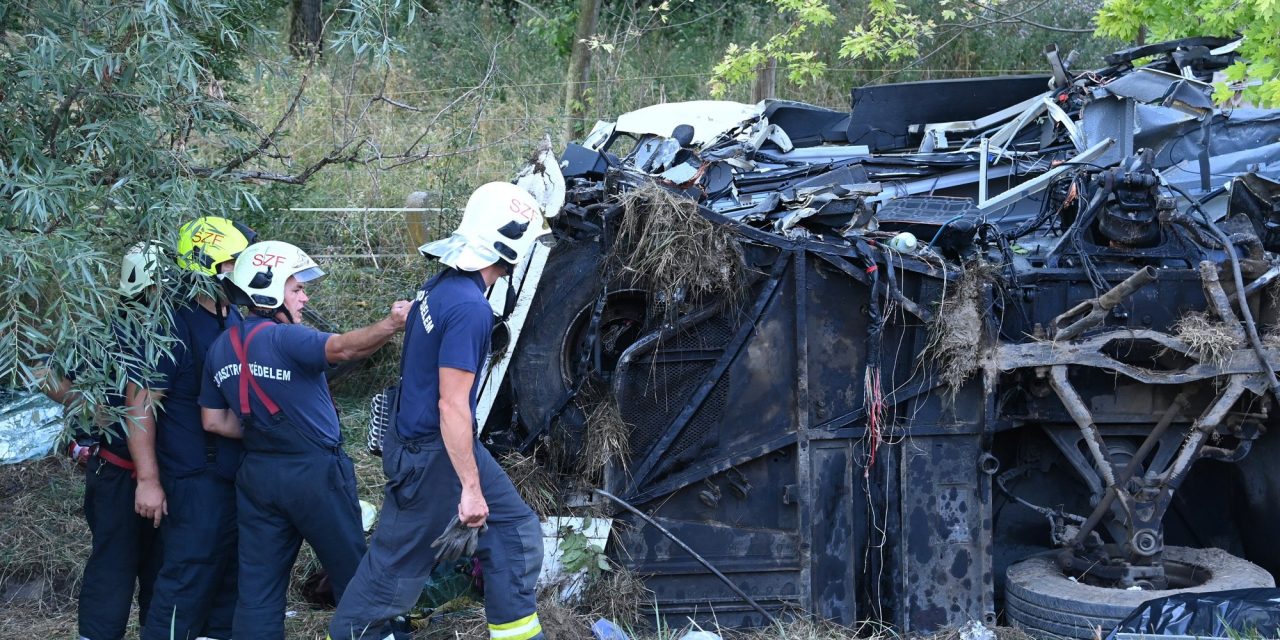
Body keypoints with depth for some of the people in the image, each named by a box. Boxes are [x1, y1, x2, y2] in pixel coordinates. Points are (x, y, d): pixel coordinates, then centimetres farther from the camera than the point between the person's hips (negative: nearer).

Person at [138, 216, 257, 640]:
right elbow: (140, 403, -17)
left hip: (238, 473, 8)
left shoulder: (237, 321, 10)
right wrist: (148, 480, -19)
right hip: (195, 478, -8)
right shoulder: (173, 325, -15)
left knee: (231, 573, 14)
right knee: (190, 575, -8)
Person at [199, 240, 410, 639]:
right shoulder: (284, 338, -16)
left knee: (258, 585, 8)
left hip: (258, 475, 7)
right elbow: (340, 348, -35)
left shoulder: (221, 349, 7)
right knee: (353, 574, 9)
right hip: (314, 472, -7)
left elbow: (214, 421, 11)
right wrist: (391, 325, -44)